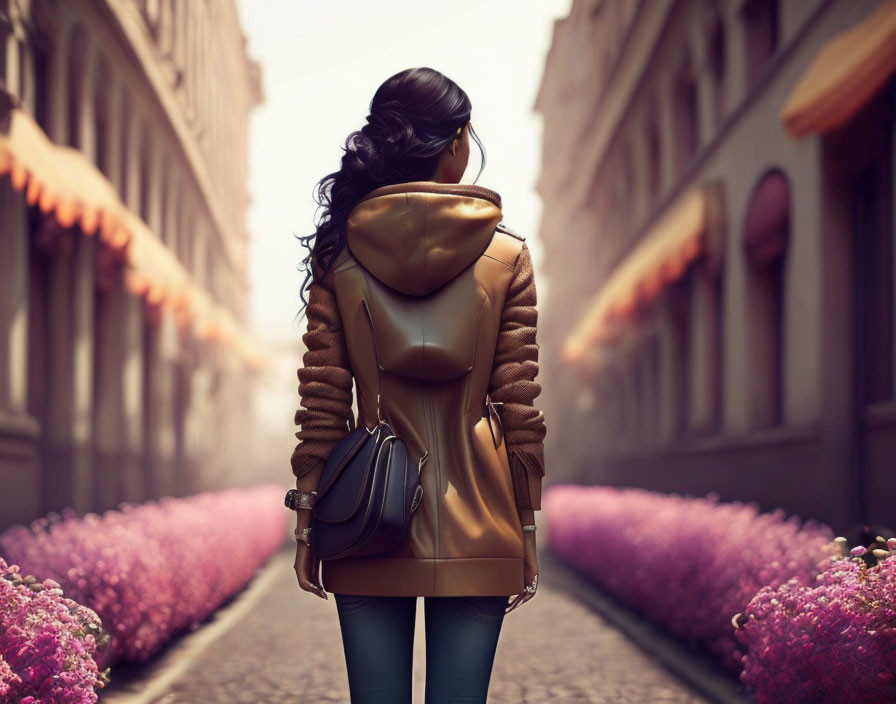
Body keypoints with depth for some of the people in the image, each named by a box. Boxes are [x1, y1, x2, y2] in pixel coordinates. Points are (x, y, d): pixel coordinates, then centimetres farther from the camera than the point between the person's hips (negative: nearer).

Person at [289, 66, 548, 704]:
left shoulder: (338, 250, 0)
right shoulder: (507, 256, -2)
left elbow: (322, 398, 0)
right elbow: (519, 405, -1)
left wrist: (308, 520, 7)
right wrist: (527, 529, 7)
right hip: (476, 527, -1)